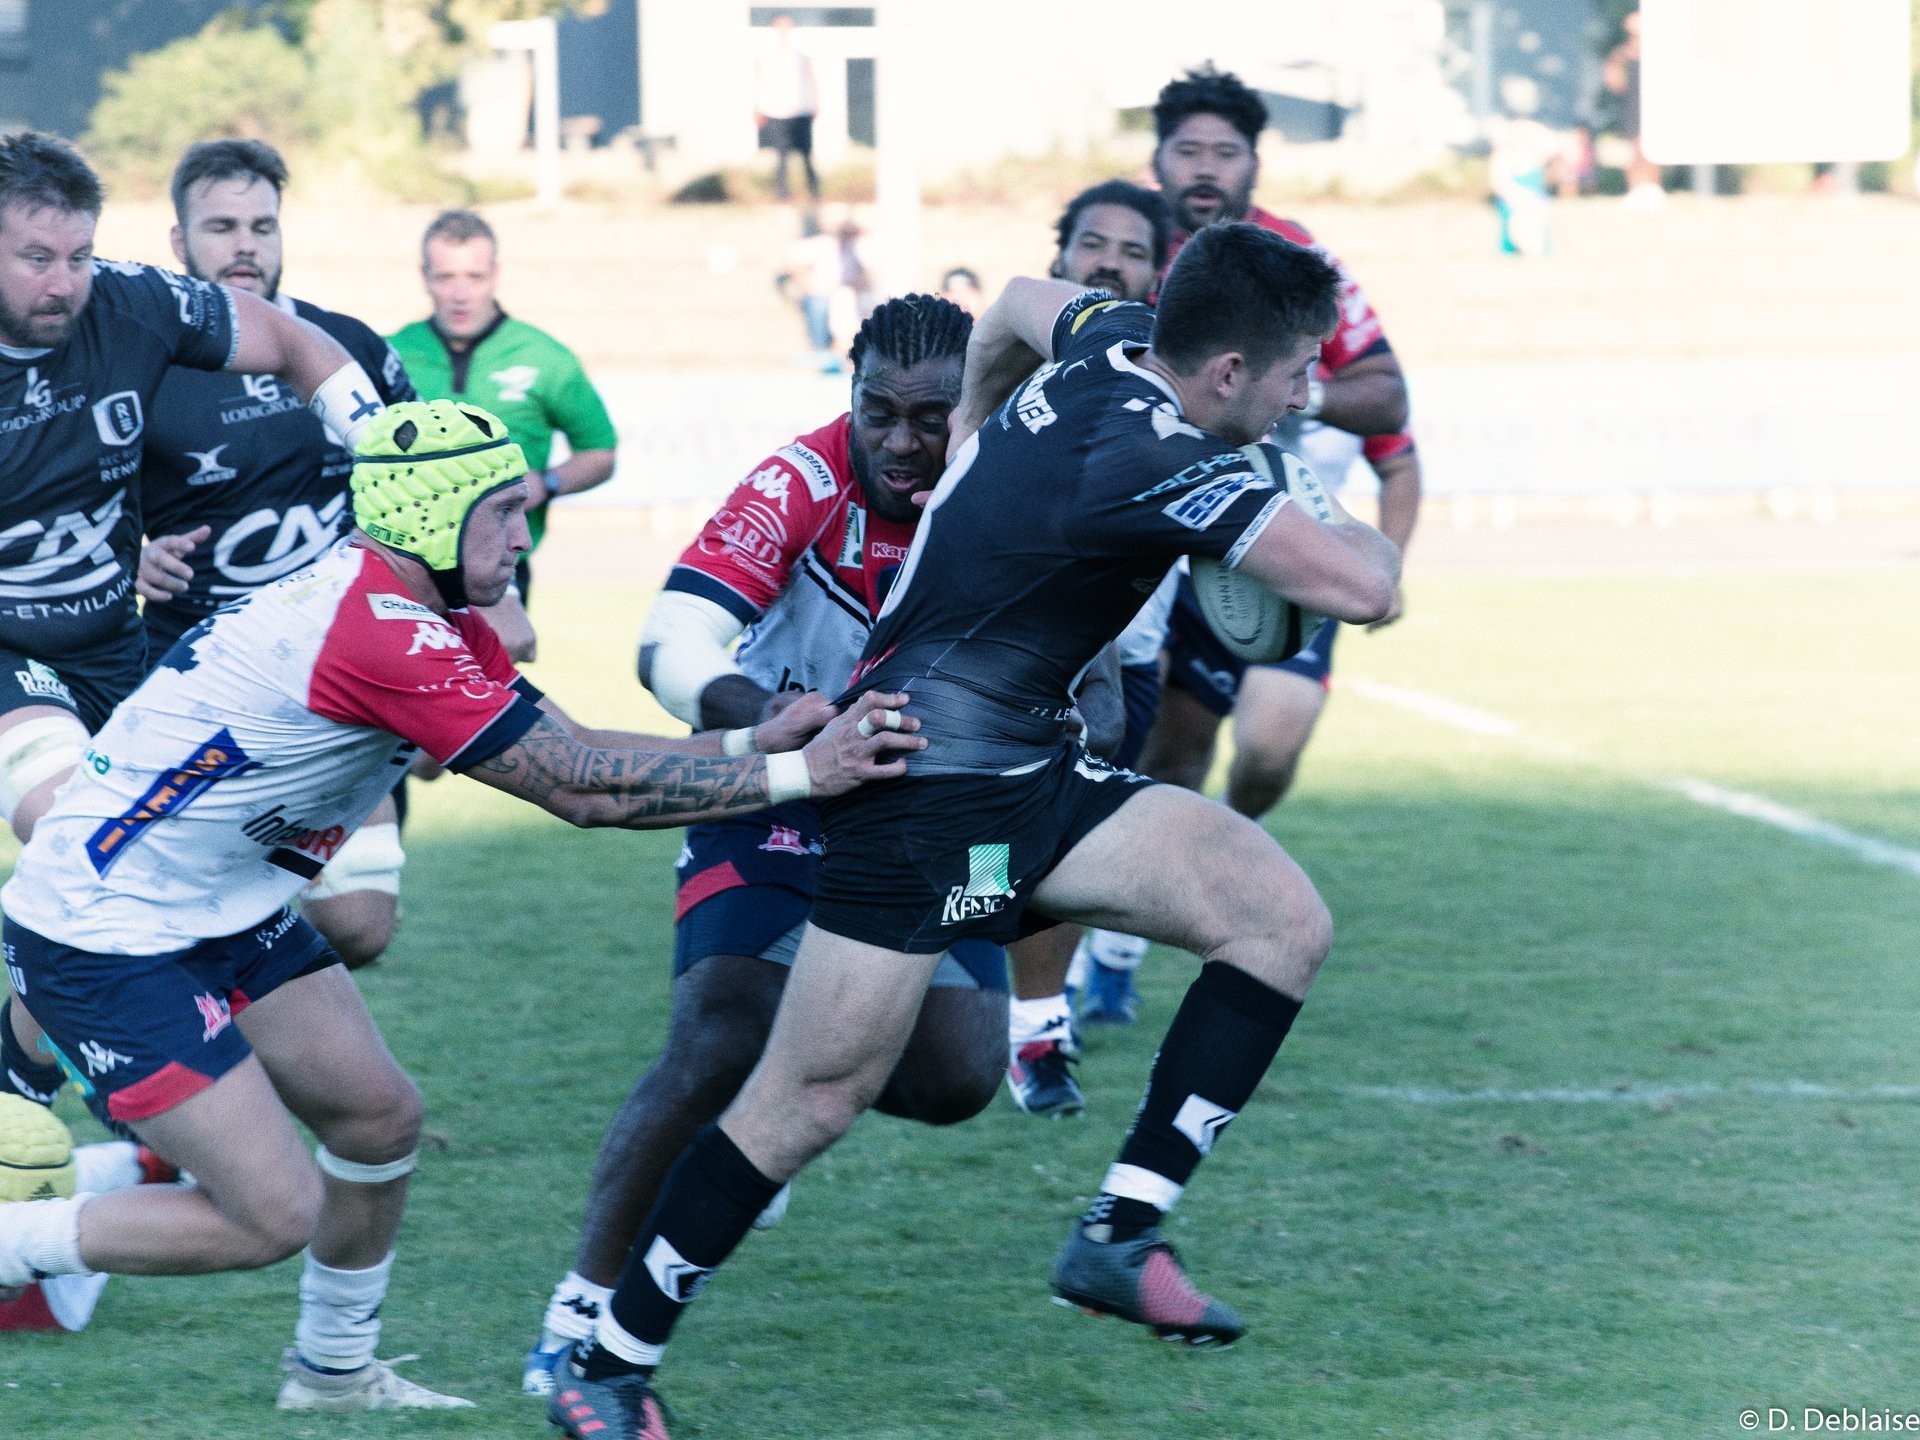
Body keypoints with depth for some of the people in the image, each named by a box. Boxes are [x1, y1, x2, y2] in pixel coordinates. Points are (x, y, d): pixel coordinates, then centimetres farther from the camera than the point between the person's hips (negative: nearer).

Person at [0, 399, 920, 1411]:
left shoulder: (430, 621, 4)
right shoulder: (385, 635, -26)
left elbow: (571, 751, 6)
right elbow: (584, 790, -24)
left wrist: (754, 740, -3)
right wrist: (797, 773, -20)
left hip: (217, 913, 10)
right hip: (103, 939, -10)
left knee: (380, 1119, 13)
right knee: (274, 1214, -11)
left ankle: (335, 1369, 30)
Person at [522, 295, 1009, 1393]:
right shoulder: (804, 483, -22)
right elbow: (670, 648, -31)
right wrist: (762, 711, -51)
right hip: (776, 796, -3)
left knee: (960, 1077, -9)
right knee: (714, 1049, -20)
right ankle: (583, 1315, -9)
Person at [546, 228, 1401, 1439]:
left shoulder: (1118, 337, 3)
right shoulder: (1153, 461, -25)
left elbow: (1020, 304, 27)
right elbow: (1359, 588, -26)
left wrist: (977, 424, 45)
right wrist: (1366, 536, -2)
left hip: (1024, 771, 10)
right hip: (924, 783, -10)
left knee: (1284, 922, -4)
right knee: (816, 1097, -6)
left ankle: (1121, 1236, -2)